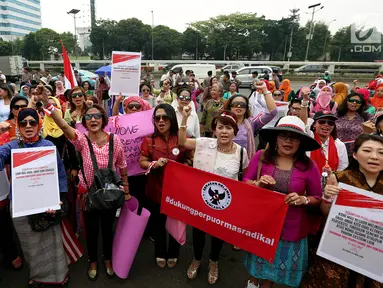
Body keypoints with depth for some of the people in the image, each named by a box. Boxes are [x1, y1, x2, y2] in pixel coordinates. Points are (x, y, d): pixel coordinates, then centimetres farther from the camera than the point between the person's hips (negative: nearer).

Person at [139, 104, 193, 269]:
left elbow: (191, 160, 0)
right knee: (159, 224, 18)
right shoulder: (149, 139, -6)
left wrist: (181, 165, -19)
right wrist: (154, 164, -21)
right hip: (156, 189, 1)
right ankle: (160, 254, 43)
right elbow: (142, 162, -2)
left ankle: (173, 254, 42)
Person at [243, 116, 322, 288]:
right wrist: (258, 184, -24)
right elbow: (244, 183, -4)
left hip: (291, 227, 0)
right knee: (258, 257, 24)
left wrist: (303, 200, -21)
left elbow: (317, 198, -1)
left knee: (278, 263, 21)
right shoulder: (261, 156, -11)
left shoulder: (309, 166, -11)